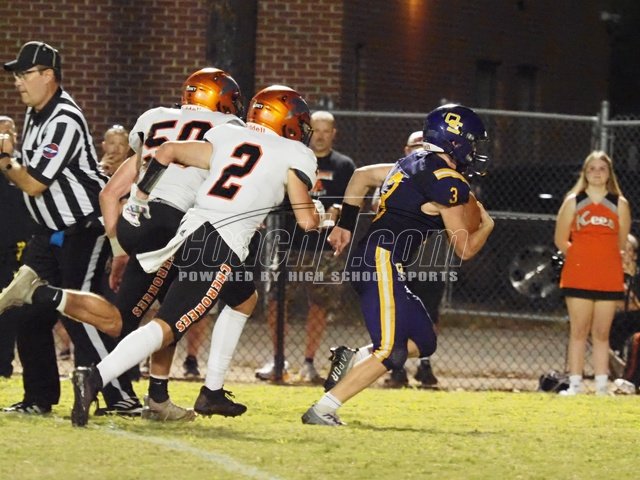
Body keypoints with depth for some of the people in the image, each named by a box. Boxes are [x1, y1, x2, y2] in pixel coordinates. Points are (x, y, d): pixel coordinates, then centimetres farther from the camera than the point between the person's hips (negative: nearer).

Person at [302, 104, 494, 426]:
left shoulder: (411, 165, 17)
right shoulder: (448, 182, -9)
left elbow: (361, 175, 29)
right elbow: (464, 249, -4)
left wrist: (345, 225, 30)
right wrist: (486, 226, 15)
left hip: (367, 258, 10)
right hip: (383, 263, -10)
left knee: (422, 342, 14)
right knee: (390, 353, -14)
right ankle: (322, 410, -17)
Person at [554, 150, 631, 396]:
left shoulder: (619, 204, 6)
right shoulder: (573, 202, 5)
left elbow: (621, 243, 10)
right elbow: (561, 240, 7)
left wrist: (603, 257, 10)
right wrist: (580, 257, 7)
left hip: (609, 279, 1)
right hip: (578, 278, 0)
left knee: (601, 334, 3)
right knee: (578, 332, -2)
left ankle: (601, 386, 5)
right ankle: (575, 384, 0)